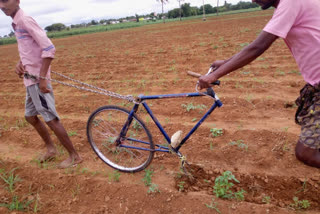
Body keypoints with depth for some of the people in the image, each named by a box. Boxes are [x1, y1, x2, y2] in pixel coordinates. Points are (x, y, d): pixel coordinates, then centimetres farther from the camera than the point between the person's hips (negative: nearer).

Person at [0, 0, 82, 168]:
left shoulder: (25, 20, -12)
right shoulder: (17, 24, 16)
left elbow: (49, 49, -22)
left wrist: (42, 78, -22)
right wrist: (20, 63, 6)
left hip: (37, 80, -10)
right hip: (30, 79, 10)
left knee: (50, 119, -6)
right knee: (30, 116, 19)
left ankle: (74, 156, 6)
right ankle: (51, 148, 33)